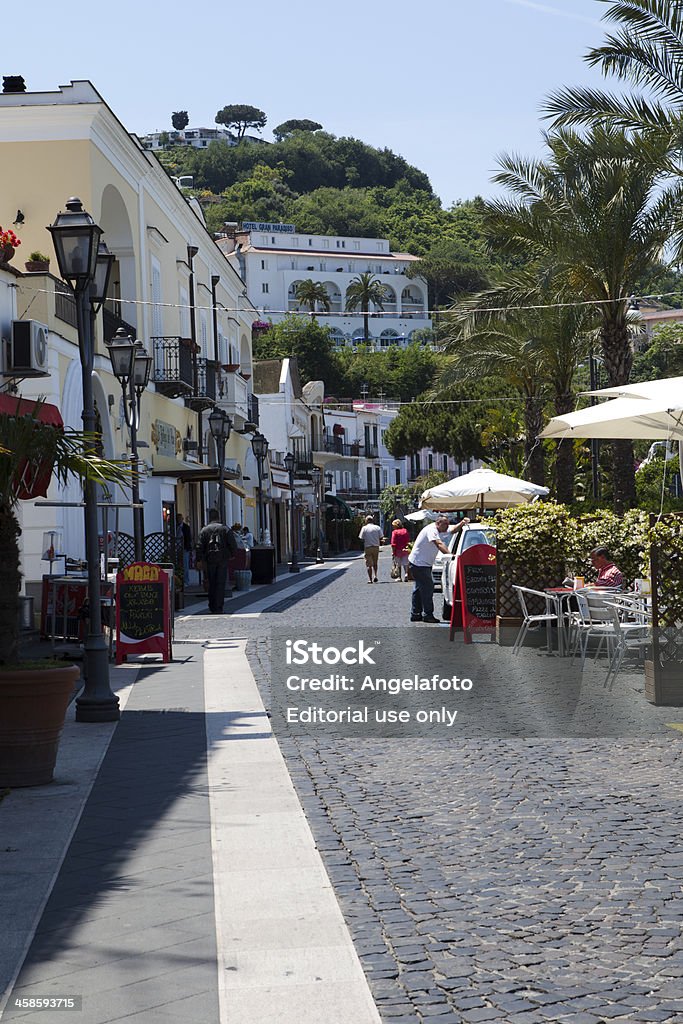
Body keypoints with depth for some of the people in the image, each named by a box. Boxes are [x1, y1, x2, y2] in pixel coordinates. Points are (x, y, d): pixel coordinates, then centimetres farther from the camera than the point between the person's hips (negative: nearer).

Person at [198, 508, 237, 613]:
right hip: (223, 560, -1)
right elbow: (233, 545, -4)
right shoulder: (225, 529, 1)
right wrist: (230, 555, 11)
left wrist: (203, 559, 8)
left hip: (210, 560, 1)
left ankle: (212, 607, 13)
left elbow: (200, 547, -2)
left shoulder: (205, 530, 4)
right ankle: (218, 608, -4)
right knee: (220, 584, 0)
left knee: (211, 584, 11)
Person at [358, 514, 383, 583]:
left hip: (367, 547, -2)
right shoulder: (377, 527, 1)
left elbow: (361, 538, -7)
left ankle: (370, 579, 0)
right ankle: (375, 576, 3)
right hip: (376, 547, 2)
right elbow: (381, 538, -1)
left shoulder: (364, 528, -4)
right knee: (375, 563, 18)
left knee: (369, 565, 3)